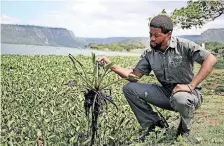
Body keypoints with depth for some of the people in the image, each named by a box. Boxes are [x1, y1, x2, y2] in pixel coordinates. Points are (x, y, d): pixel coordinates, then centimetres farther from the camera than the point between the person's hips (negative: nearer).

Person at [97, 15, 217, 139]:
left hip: (189, 93, -4)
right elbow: (135, 74, -2)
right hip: (166, 93, 5)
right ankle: (154, 124, 5)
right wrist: (111, 65, -16)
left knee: (180, 98, -42)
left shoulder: (184, 46, -16)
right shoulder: (149, 54, -1)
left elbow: (211, 59, -24)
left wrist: (191, 86, -29)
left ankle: (185, 130, -5)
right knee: (129, 88, -8)